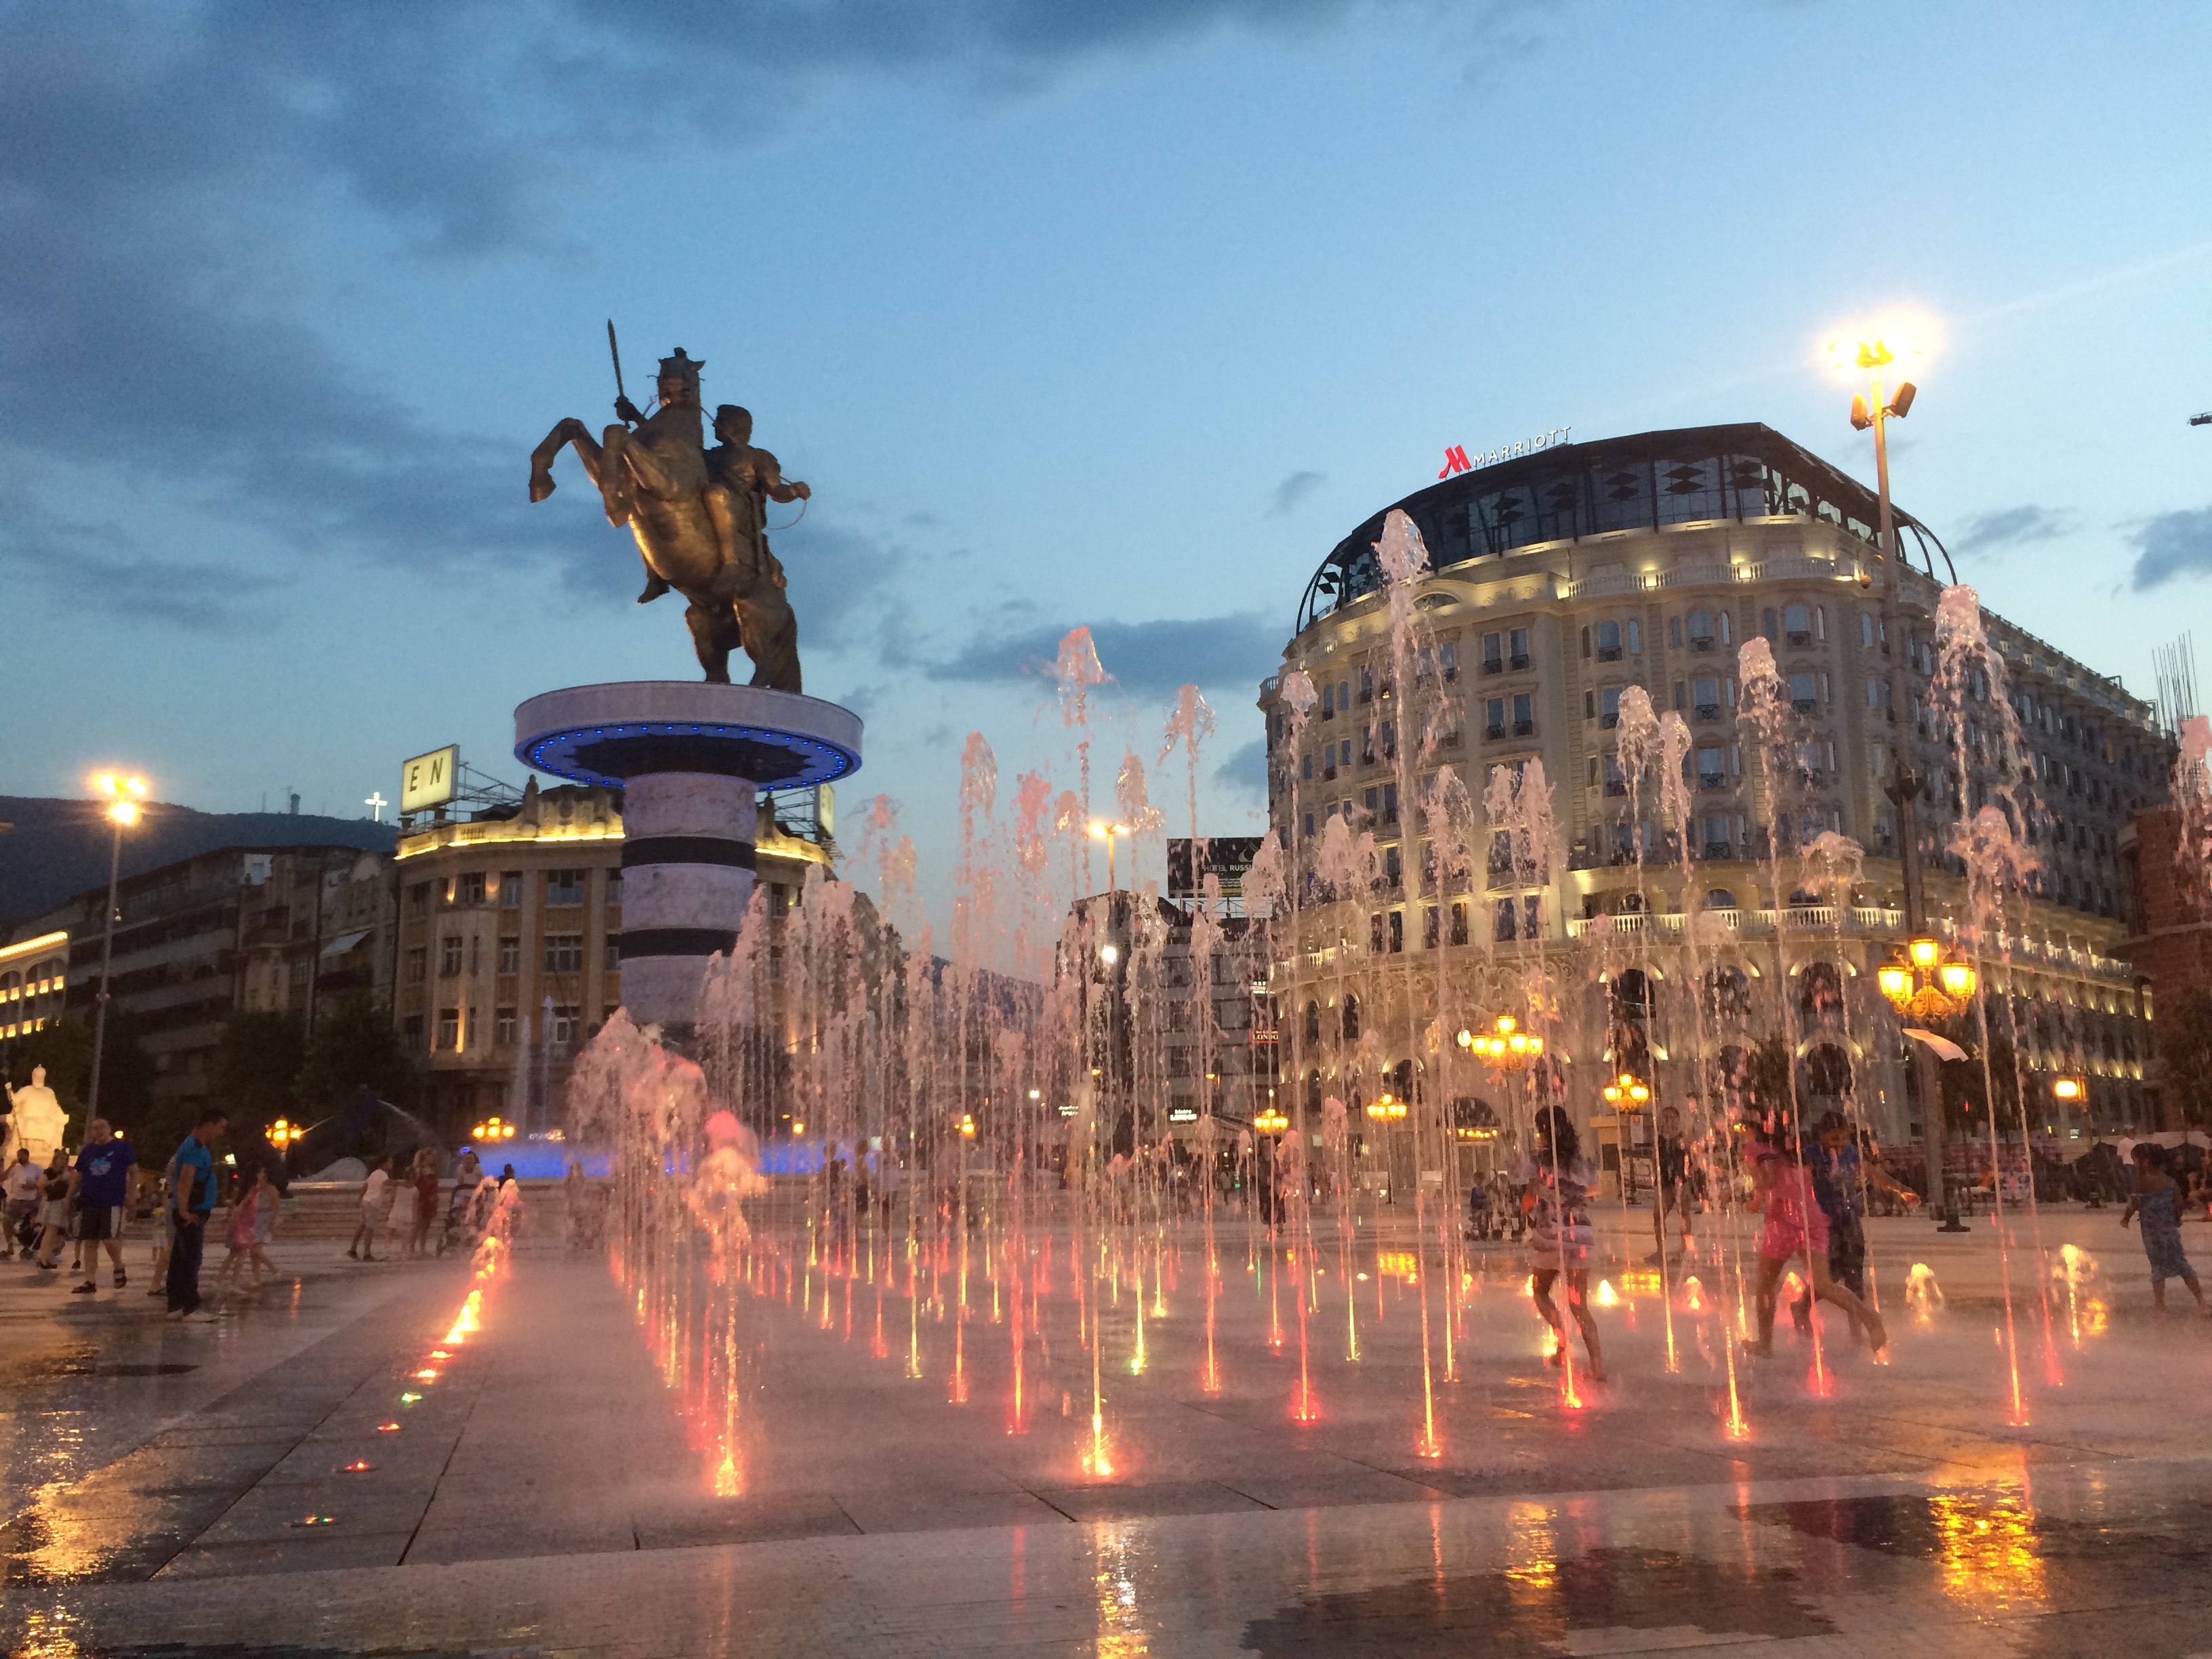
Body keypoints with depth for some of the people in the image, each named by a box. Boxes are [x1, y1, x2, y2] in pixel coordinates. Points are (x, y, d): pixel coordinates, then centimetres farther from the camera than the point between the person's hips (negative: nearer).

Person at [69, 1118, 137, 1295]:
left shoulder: (121, 1146, -1)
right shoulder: (88, 1151, 11)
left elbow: (134, 1172, 1)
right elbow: (78, 1176, 17)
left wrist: (130, 1195, -4)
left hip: (113, 1202, -5)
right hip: (89, 1203, 5)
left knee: (109, 1238, -14)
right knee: (90, 1242, 5)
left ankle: (119, 1269, 12)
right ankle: (90, 1282, 11)